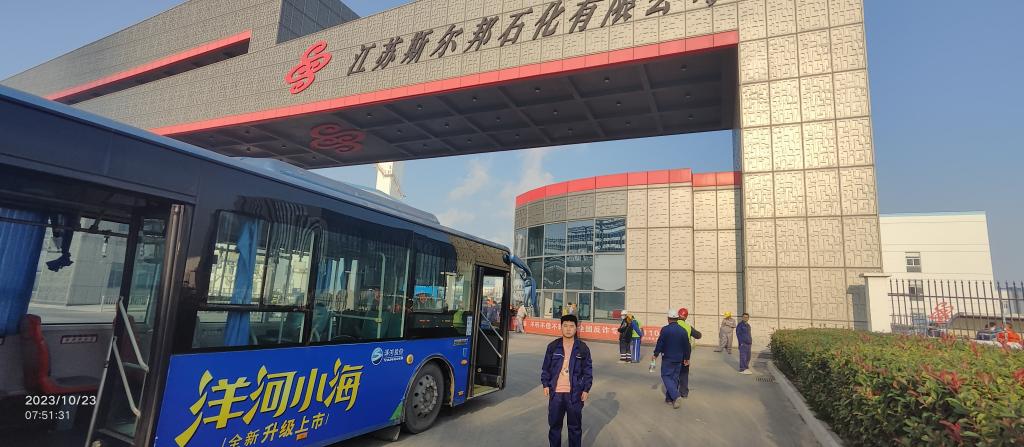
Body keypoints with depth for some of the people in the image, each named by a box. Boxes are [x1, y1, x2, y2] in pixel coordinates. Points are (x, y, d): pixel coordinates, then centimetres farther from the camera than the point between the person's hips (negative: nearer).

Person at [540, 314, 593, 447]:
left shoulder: (582, 348, -3)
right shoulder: (553, 346, 0)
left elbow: (588, 370, 2)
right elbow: (546, 367, 6)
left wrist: (586, 389, -2)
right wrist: (545, 384, 0)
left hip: (575, 393, -1)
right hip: (556, 392, 1)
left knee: (575, 426, 11)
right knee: (554, 424, 13)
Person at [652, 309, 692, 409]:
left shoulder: (665, 329, -14)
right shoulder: (683, 330, 0)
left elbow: (660, 343, -11)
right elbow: (687, 346, 6)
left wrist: (655, 355, 2)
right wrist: (687, 358, 18)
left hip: (668, 358, -5)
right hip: (679, 359, 5)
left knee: (666, 376, 3)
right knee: (674, 377, 13)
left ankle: (676, 396, -14)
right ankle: (669, 398, 18)